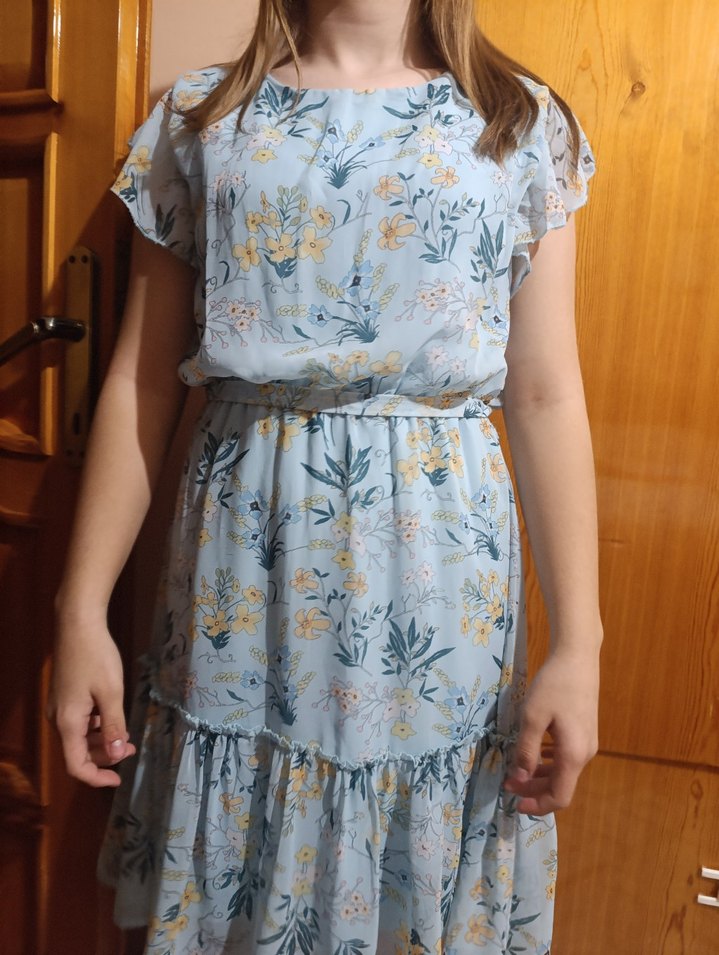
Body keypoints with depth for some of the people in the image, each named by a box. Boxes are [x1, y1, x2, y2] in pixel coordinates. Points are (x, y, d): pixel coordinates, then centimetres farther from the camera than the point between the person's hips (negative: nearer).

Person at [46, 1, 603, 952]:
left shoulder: (524, 124, 5)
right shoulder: (197, 119, 7)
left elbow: (547, 399, -1)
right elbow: (141, 385, 3)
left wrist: (578, 644, -4)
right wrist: (82, 610, 0)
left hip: (441, 564, 0)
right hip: (243, 568, 1)